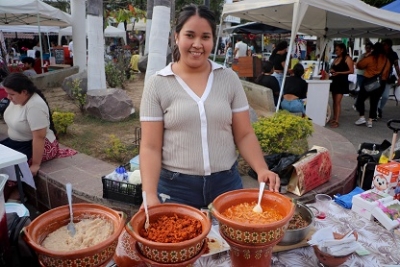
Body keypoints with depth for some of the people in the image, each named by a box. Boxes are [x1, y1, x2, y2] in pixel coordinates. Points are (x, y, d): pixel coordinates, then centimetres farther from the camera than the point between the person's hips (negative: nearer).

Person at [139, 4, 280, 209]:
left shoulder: (229, 78, 1)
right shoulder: (157, 84, -4)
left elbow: (244, 135, 3)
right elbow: (150, 147, -6)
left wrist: (262, 169, -12)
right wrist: (150, 195, -17)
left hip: (226, 182, 2)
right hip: (175, 186, -1)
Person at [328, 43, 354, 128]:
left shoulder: (347, 58, -7)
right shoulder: (336, 59, 13)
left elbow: (351, 71, -13)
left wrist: (338, 73, -20)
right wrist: (331, 71, 0)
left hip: (342, 82, -7)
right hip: (334, 81, 7)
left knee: (337, 102, -11)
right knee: (334, 101, 11)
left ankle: (336, 121, -9)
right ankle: (334, 118, 18)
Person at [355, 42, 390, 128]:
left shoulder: (370, 58, -10)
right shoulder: (387, 60, 4)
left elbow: (359, 66, 0)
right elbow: (387, 72, 9)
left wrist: (365, 57, 12)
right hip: (381, 83, 4)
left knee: (360, 99, 8)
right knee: (374, 102, 8)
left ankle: (362, 117, -1)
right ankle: (370, 121, 8)